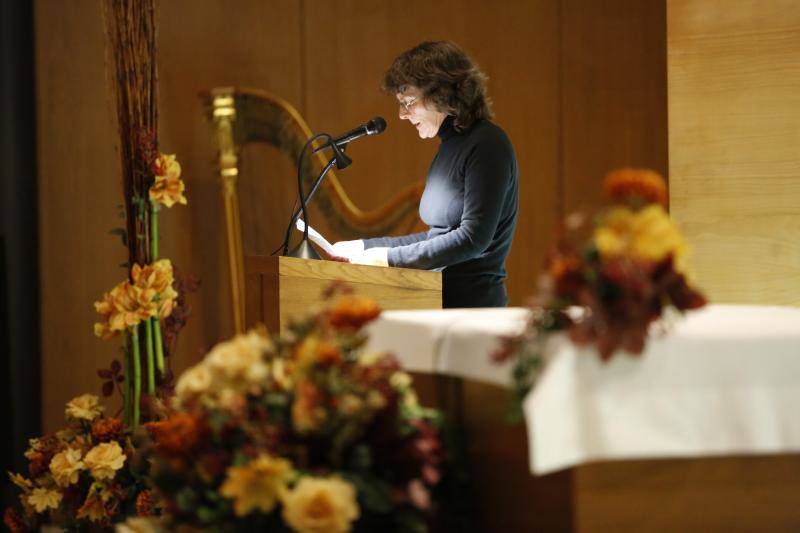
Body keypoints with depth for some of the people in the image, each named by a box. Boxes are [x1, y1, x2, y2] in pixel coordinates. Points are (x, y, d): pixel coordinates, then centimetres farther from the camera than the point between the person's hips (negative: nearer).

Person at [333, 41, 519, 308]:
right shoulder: (451, 145, 18)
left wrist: (391, 257, -14)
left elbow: (473, 238, -17)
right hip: (442, 298, 8)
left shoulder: (487, 145, -10)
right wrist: (366, 247, 18)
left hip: (470, 305, -8)